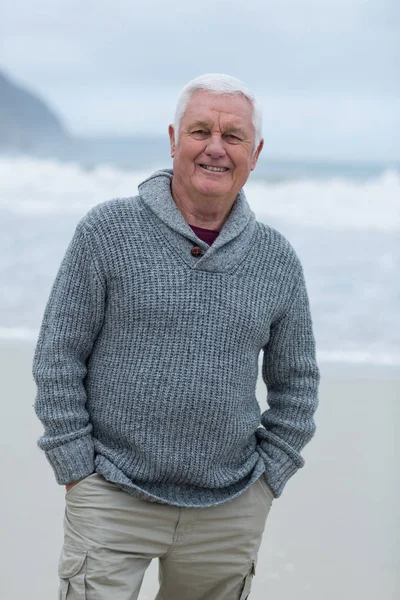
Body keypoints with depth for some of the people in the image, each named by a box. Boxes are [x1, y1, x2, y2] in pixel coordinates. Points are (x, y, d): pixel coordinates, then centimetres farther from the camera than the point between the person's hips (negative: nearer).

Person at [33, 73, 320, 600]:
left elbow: (296, 382, 14)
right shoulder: (108, 230, -4)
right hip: (114, 497, -3)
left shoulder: (277, 260, 4)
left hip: (229, 510, 3)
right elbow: (57, 358, -2)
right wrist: (77, 472, -5)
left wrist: (267, 480, 7)